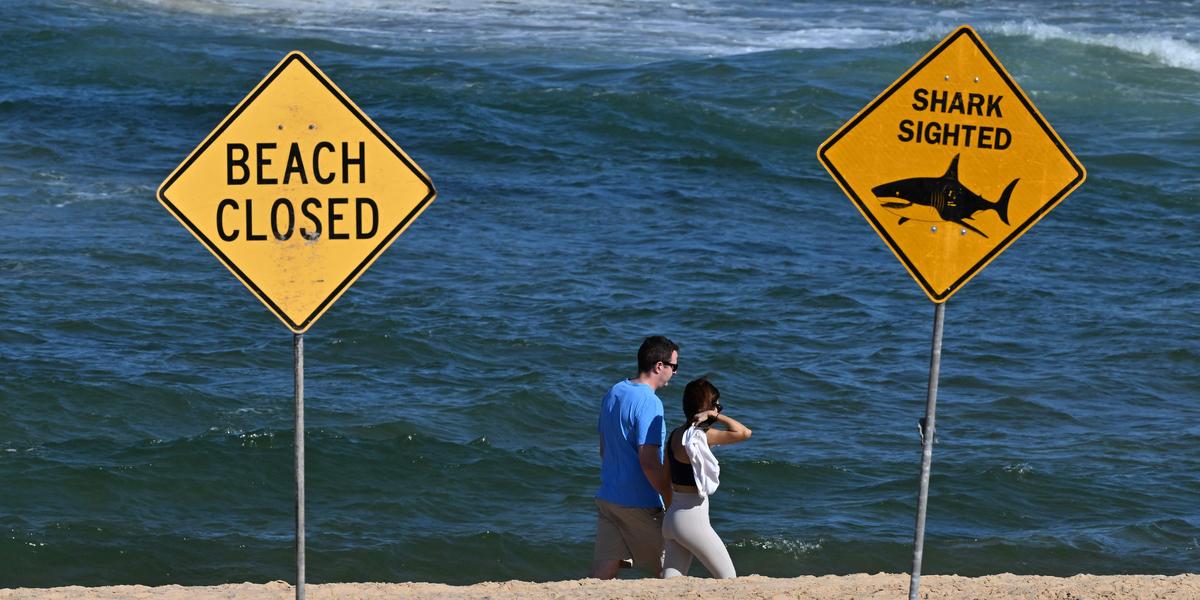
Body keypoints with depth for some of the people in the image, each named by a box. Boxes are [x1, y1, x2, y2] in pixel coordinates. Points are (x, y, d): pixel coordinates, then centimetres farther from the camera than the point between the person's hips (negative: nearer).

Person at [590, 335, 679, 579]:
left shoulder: (613, 393, 9)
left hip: (607, 497, 8)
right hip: (638, 503, -8)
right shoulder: (649, 402, -18)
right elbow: (649, 461, -22)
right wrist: (672, 501, -14)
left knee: (603, 571, 3)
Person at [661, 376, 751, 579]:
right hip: (692, 521, -8)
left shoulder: (675, 434, 8)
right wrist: (716, 416, -12)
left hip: (672, 518, 8)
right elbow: (744, 433, -22)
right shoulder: (696, 436, -18)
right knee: (728, 580, 6)